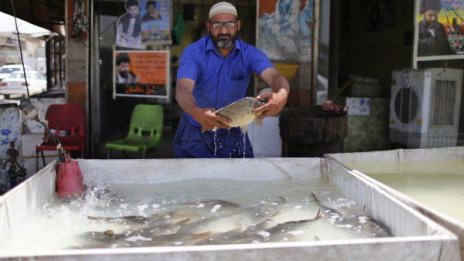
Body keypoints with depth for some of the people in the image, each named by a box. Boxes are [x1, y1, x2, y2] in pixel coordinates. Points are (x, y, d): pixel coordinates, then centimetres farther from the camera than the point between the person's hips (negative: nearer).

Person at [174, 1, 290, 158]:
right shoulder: (193, 52, -16)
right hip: (194, 135, -1)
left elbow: (274, 76, -26)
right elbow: (183, 90, -30)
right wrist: (198, 113, -53)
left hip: (233, 135, 2)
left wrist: (281, 95, -52)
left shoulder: (250, 54, -10)